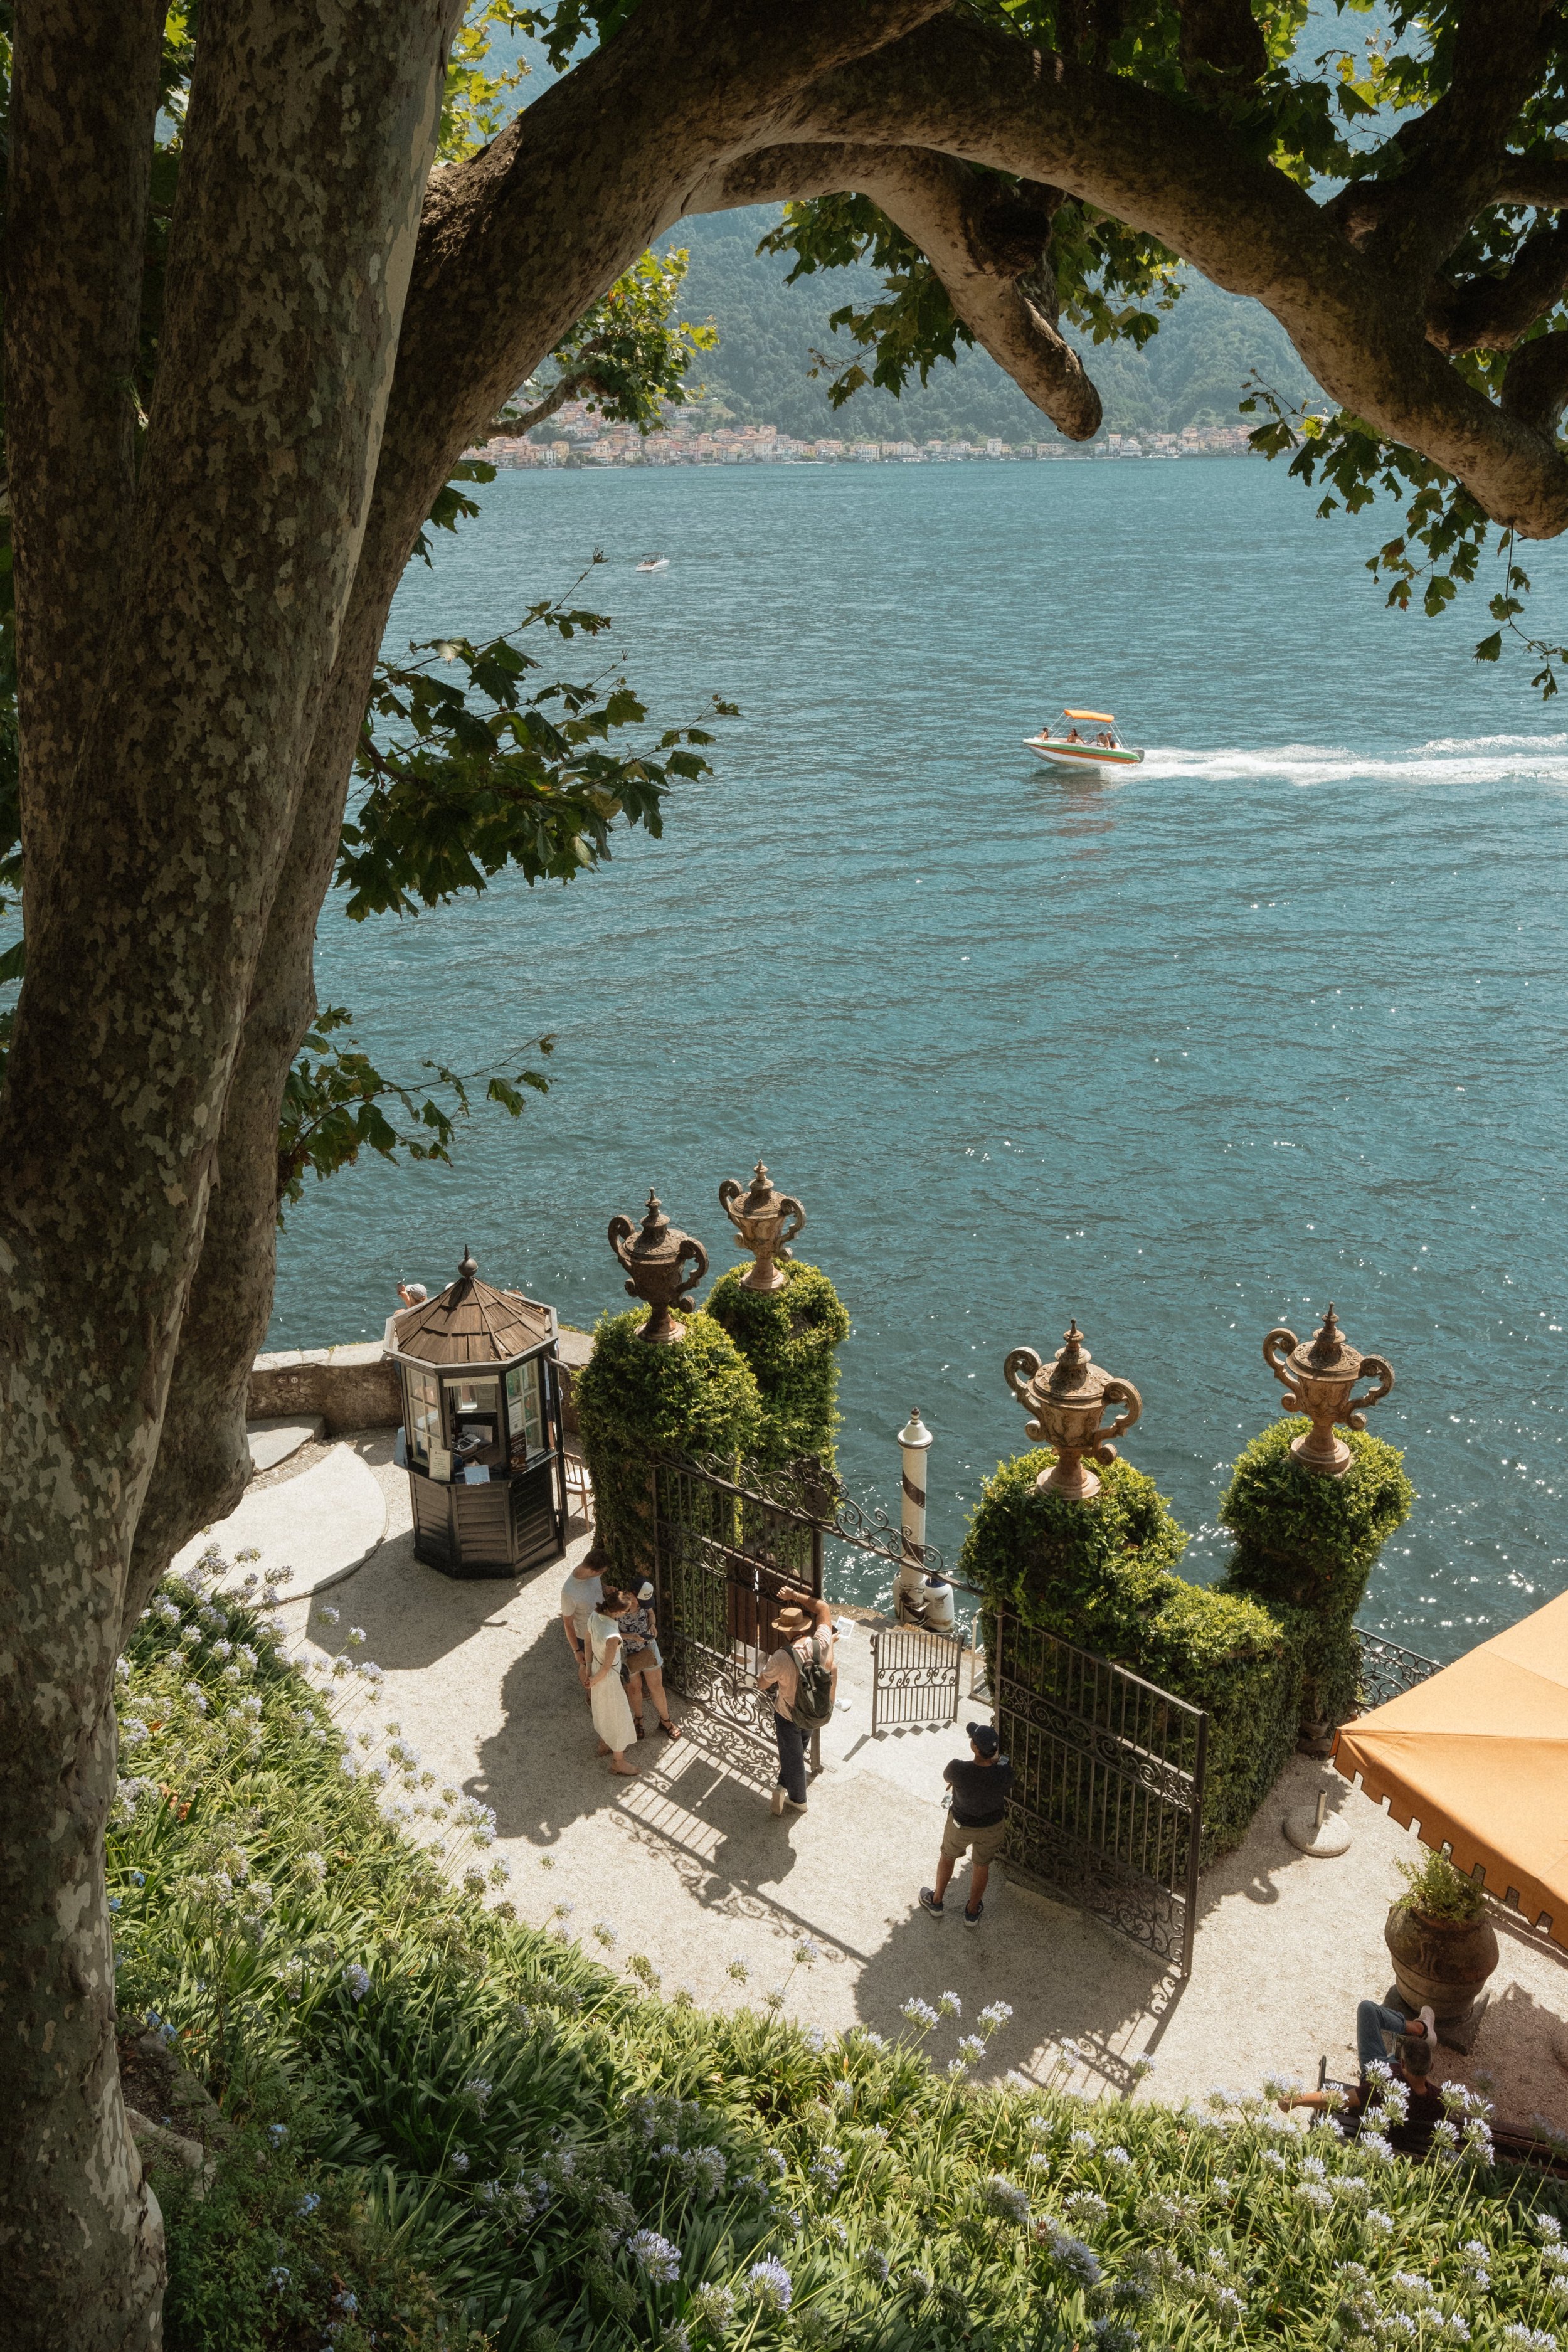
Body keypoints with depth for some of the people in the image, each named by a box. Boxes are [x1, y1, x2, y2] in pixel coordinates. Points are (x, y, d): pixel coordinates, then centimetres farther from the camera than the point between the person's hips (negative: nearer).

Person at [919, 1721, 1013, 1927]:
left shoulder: (959, 1769, -37)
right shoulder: (1004, 1771, -33)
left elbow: (947, 1778, -12)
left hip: (962, 1825, -1)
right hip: (993, 1825, 1)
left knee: (948, 1856, 29)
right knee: (982, 1865, 27)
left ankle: (936, 1902, 48)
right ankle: (972, 1911, 46)